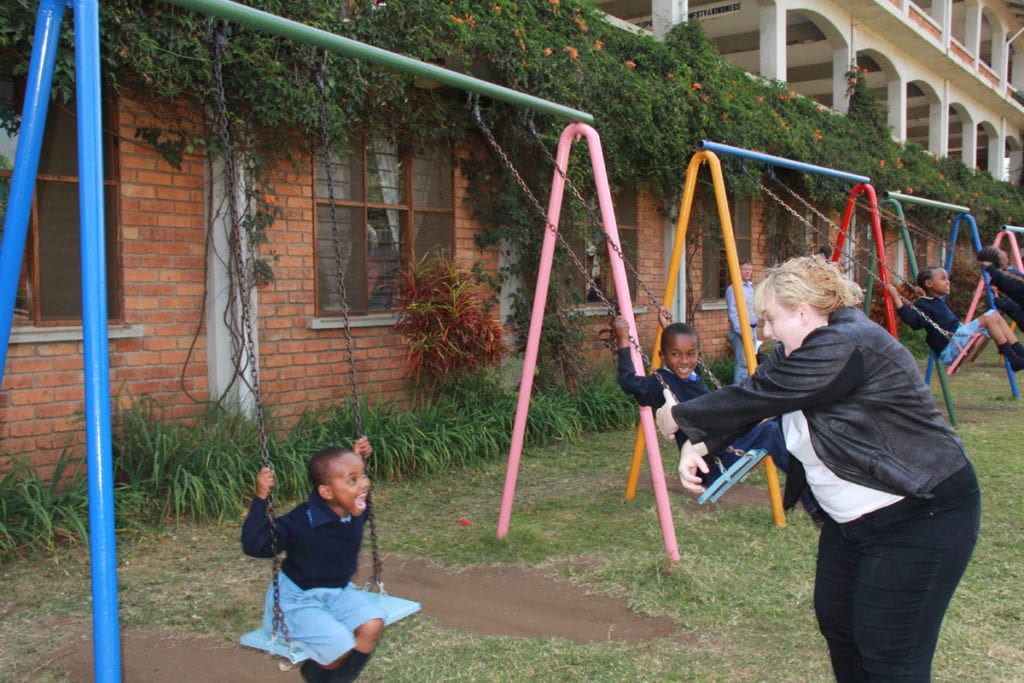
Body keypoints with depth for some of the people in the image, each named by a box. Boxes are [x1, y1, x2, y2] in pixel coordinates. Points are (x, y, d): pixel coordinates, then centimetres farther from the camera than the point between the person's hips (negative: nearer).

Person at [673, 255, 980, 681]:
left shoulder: (847, 347, -26)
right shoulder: (803, 346, 6)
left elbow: (754, 398, -25)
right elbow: (748, 400, 1)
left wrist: (682, 418, -12)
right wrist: (700, 445, -15)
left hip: (919, 515, -10)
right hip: (852, 515, 10)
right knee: (836, 623, 14)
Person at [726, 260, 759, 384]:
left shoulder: (750, 287, 17)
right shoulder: (733, 289, -11)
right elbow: (733, 314, -16)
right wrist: (742, 332, -20)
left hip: (752, 328, 9)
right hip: (740, 331, -9)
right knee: (743, 363, -11)